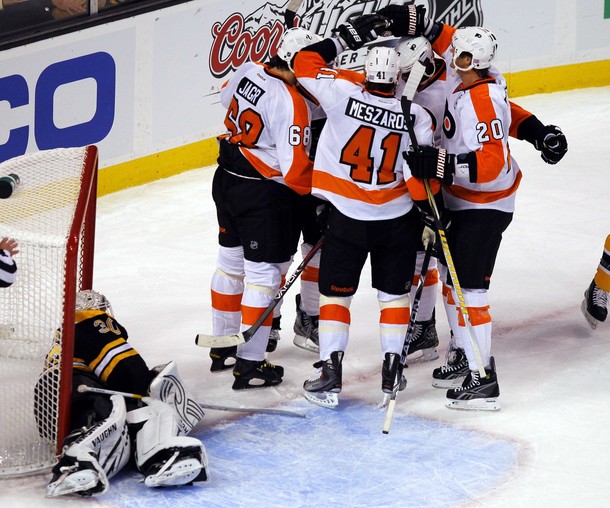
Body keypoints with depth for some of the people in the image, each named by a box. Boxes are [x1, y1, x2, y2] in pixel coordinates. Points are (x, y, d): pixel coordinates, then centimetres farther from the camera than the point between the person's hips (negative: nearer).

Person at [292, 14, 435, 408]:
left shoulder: (345, 94, -16)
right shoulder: (416, 118, -13)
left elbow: (305, 63, -6)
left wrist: (345, 39, 1)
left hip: (346, 216, -1)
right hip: (397, 219, 1)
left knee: (336, 293, 9)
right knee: (394, 293, 17)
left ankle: (330, 373, 4)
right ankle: (392, 368, 16)